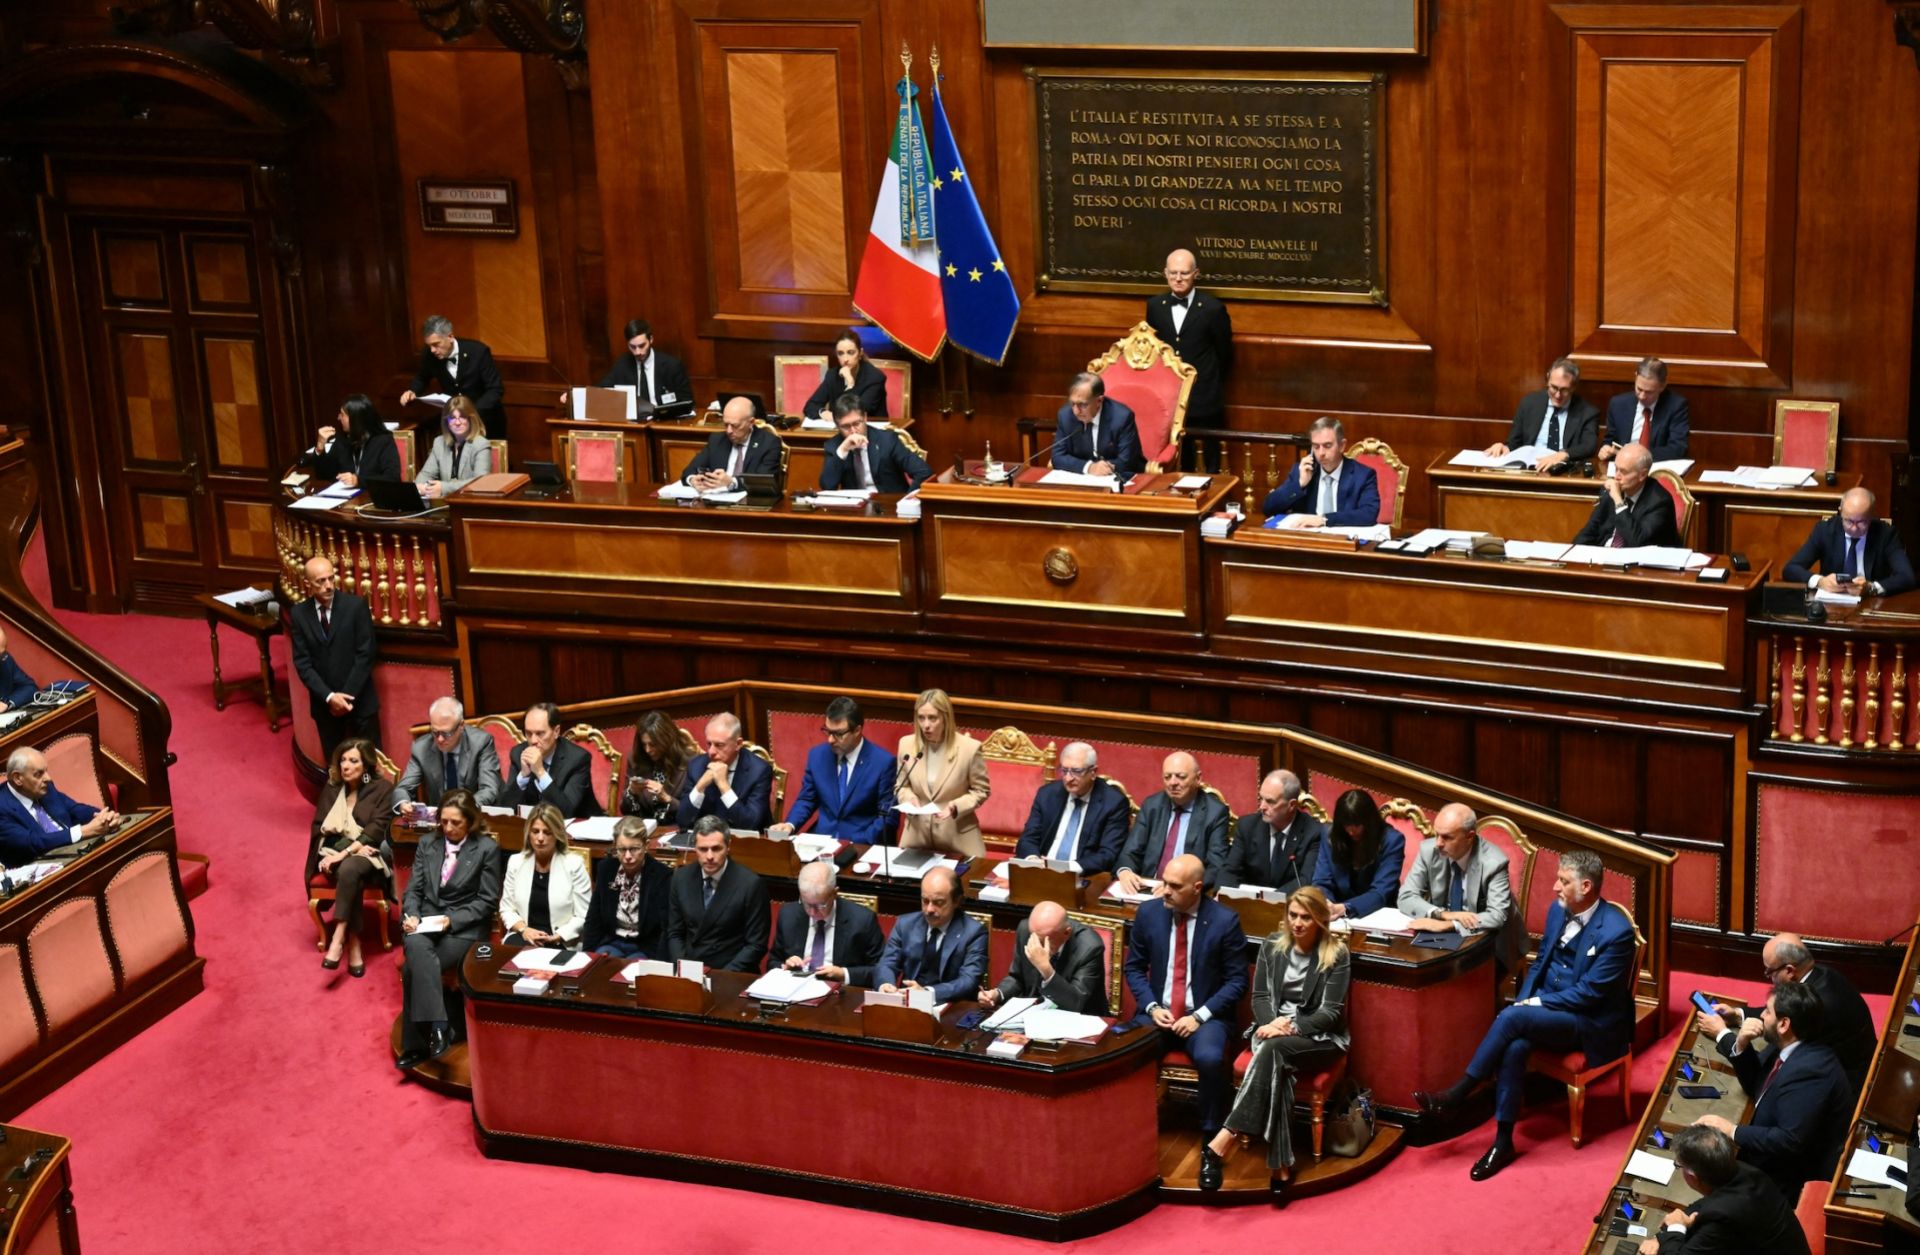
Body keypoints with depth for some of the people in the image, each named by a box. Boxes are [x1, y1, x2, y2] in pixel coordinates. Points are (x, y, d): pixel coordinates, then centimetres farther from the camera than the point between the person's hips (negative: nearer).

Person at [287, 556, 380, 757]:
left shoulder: (356, 605, -9)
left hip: (360, 699, -2)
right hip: (324, 703, 2)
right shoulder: (298, 614, -2)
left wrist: (347, 696, -14)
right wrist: (329, 697, -15)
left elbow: (365, 654, -9)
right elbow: (302, 662, -4)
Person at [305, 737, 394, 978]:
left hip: (368, 855, -2)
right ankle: (353, 946, -37)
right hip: (334, 852, 2)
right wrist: (351, 847, -11)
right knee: (347, 873, -34)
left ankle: (337, 939, -41)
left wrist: (346, 853, -20)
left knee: (349, 869, -38)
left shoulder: (382, 789, 2)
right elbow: (319, 827, 5)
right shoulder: (331, 788, 12)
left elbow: (375, 830, -9)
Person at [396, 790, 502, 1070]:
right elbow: (414, 890, 14)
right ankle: (438, 1027, -36)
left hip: (464, 928, -4)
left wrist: (452, 919, -13)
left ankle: (416, 1044, -24)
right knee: (416, 948, -33)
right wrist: (410, 915, -7)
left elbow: (487, 901, -2)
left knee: (413, 966, -30)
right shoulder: (427, 845, 15)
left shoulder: (487, 849, 1)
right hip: (425, 924, 4)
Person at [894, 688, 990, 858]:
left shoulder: (970, 748, -13)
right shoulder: (907, 744, -2)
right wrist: (909, 798, -12)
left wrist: (956, 806, -19)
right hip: (917, 835, 3)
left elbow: (981, 791, -2)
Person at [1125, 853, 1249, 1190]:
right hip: (1159, 1012, 3)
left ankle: (1210, 1145, -18)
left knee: (1210, 1059, -35)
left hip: (1205, 1016, -3)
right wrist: (1152, 1007, -8)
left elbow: (1237, 980, -5)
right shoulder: (1148, 913, 1)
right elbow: (1134, 967, 9)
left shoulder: (1225, 921, -8)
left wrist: (1200, 1016, -15)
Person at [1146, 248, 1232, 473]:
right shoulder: (1155, 306, 4)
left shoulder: (1213, 309, -7)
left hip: (1204, 403, -3)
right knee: (1181, 466, 9)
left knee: (1209, 466, 2)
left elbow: (1224, 355, 3)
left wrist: (1209, 384, 10)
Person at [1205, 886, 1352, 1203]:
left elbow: (1332, 1012, -9)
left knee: (1273, 1050, -36)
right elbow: (1260, 996, 6)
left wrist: (1293, 1028, -22)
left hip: (1318, 1037, -3)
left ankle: (1224, 1139, -44)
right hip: (1274, 1028, 3)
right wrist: (1272, 1023, -16)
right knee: (1277, 1069, -34)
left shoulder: (1337, 954, -5)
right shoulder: (1273, 945, 7)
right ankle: (1281, 1167, -39)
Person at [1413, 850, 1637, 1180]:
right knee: (1513, 1047, -27)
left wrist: (1535, 1004, -18)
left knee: (1511, 1018, -30)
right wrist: (1525, 999, -3)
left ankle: (1457, 1094, -18)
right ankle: (1503, 1142, -21)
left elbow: (1588, 992, -20)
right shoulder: (1558, 910, 4)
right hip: (1548, 1007, 6)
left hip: (1591, 1023, -6)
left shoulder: (1616, 932, -20)